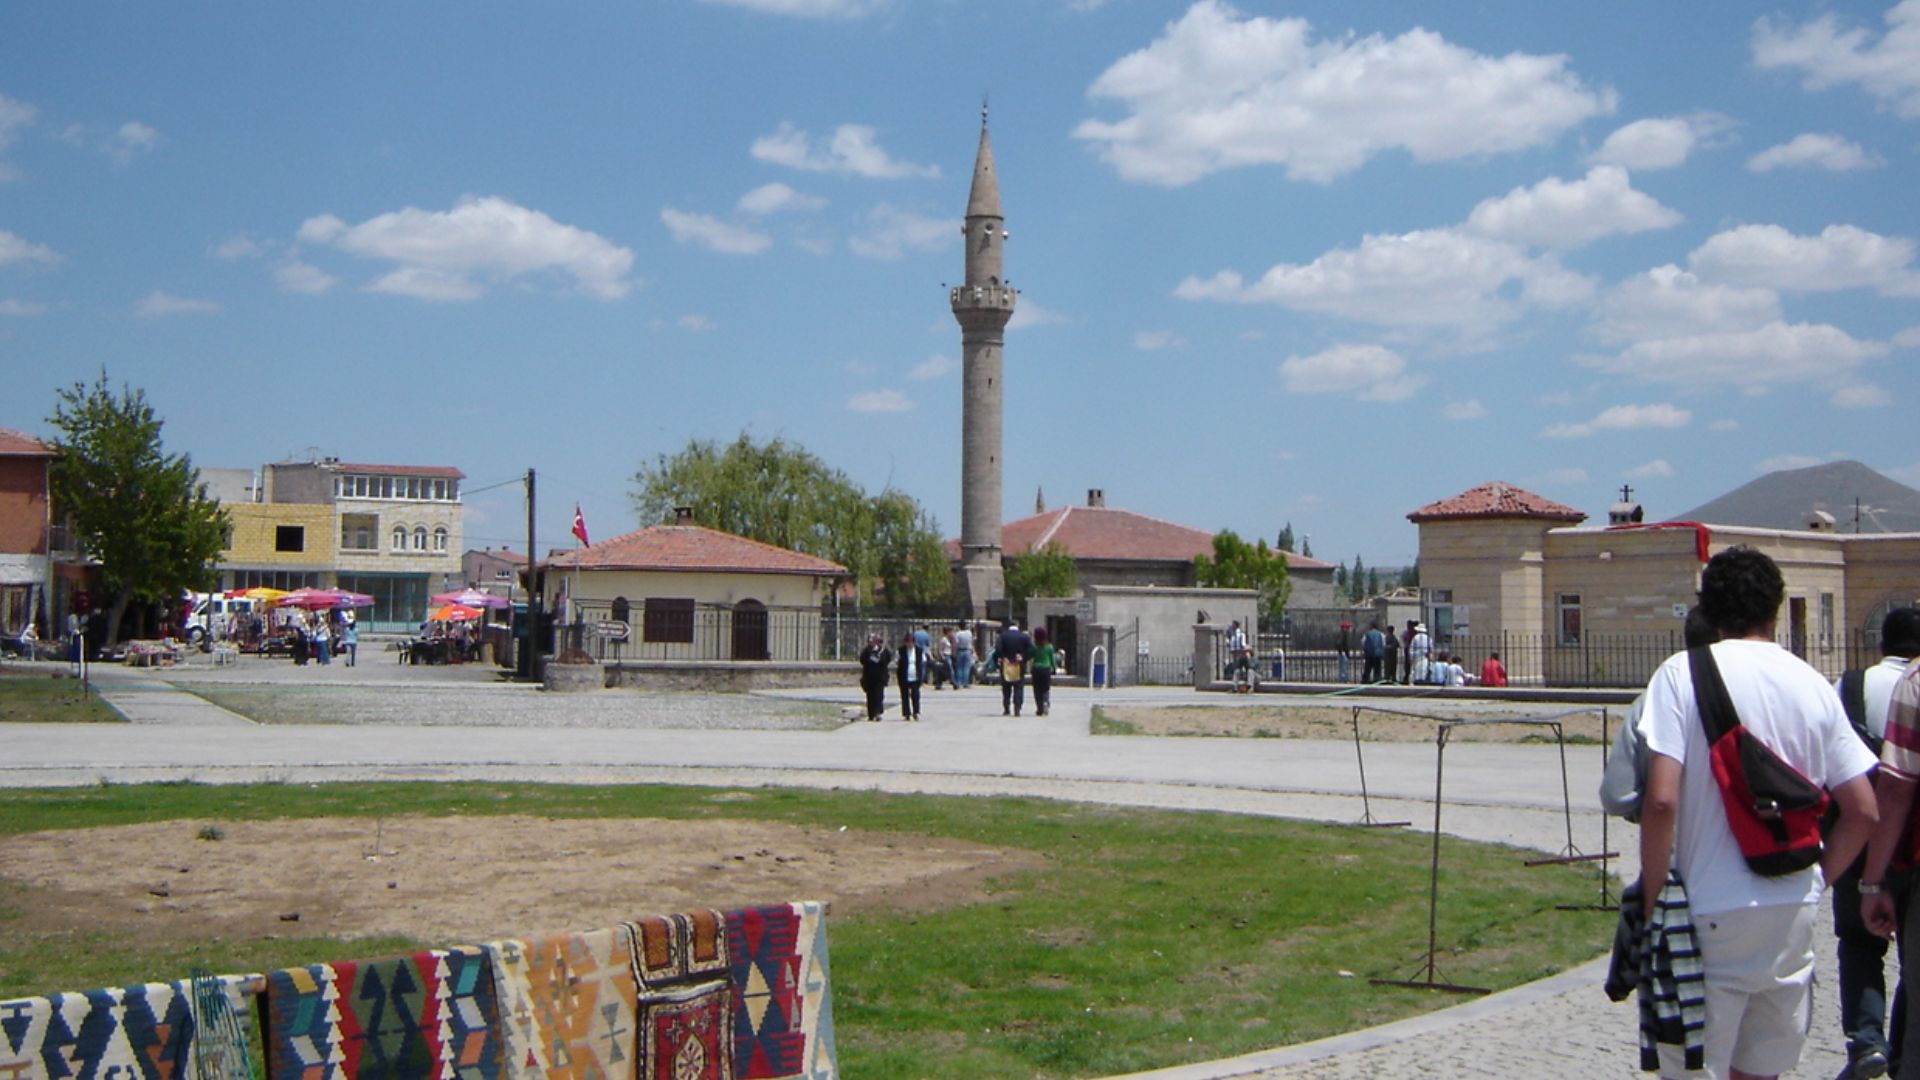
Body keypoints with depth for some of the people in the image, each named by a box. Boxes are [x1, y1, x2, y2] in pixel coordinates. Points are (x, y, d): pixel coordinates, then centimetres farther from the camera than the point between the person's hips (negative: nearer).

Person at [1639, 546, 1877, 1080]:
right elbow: (1863, 810, 6)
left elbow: (1661, 801, -18)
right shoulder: (1812, 684, 5)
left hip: (1710, 915, -5)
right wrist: (1814, 880, 17)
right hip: (1792, 915, 5)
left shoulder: (1683, 674, -8)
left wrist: (1653, 897, -7)